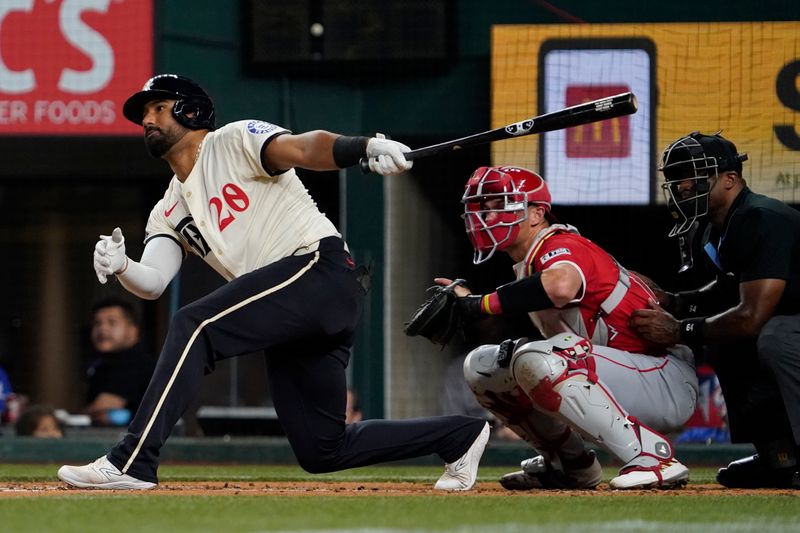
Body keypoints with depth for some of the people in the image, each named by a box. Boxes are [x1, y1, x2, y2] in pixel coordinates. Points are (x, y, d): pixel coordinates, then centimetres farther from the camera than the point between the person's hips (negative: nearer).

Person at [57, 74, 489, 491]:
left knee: (194, 326, -24)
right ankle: (460, 435, 25)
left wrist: (367, 146, -34)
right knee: (321, 451, 7)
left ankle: (131, 463, -25)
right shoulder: (169, 213, 24)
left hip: (321, 269, -9)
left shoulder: (235, 142, 4)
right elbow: (151, 282, 9)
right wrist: (120, 267, -15)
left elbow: (303, 148, -14)